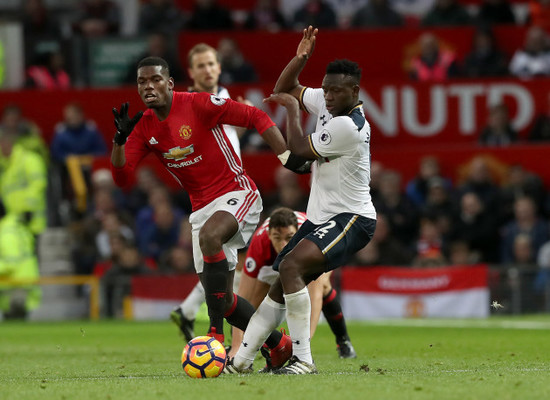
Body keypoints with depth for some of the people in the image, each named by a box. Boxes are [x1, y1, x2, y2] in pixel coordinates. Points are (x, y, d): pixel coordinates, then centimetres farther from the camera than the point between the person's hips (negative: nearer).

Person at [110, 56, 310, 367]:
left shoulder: (199, 104, -13)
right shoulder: (143, 127, 3)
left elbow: (256, 117, -11)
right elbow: (121, 177, -1)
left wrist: (287, 156, -19)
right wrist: (120, 139, -17)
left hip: (237, 193, -7)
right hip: (202, 207, 7)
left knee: (209, 236, -38)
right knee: (221, 297, 2)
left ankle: (216, 331, -34)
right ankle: (281, 346, 19)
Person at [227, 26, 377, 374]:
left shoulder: (348, 126, -23)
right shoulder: (326, 103, 5)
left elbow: (300, 150, -13)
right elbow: (285, 90, 19)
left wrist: (293, 110, 1)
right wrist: (301, 58, 1)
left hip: (352, 219, -10)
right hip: (322, 217, 10)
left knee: (291, 266, -28)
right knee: (282, 286, 9)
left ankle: (303, 359, -28)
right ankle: (242, 359, 14)